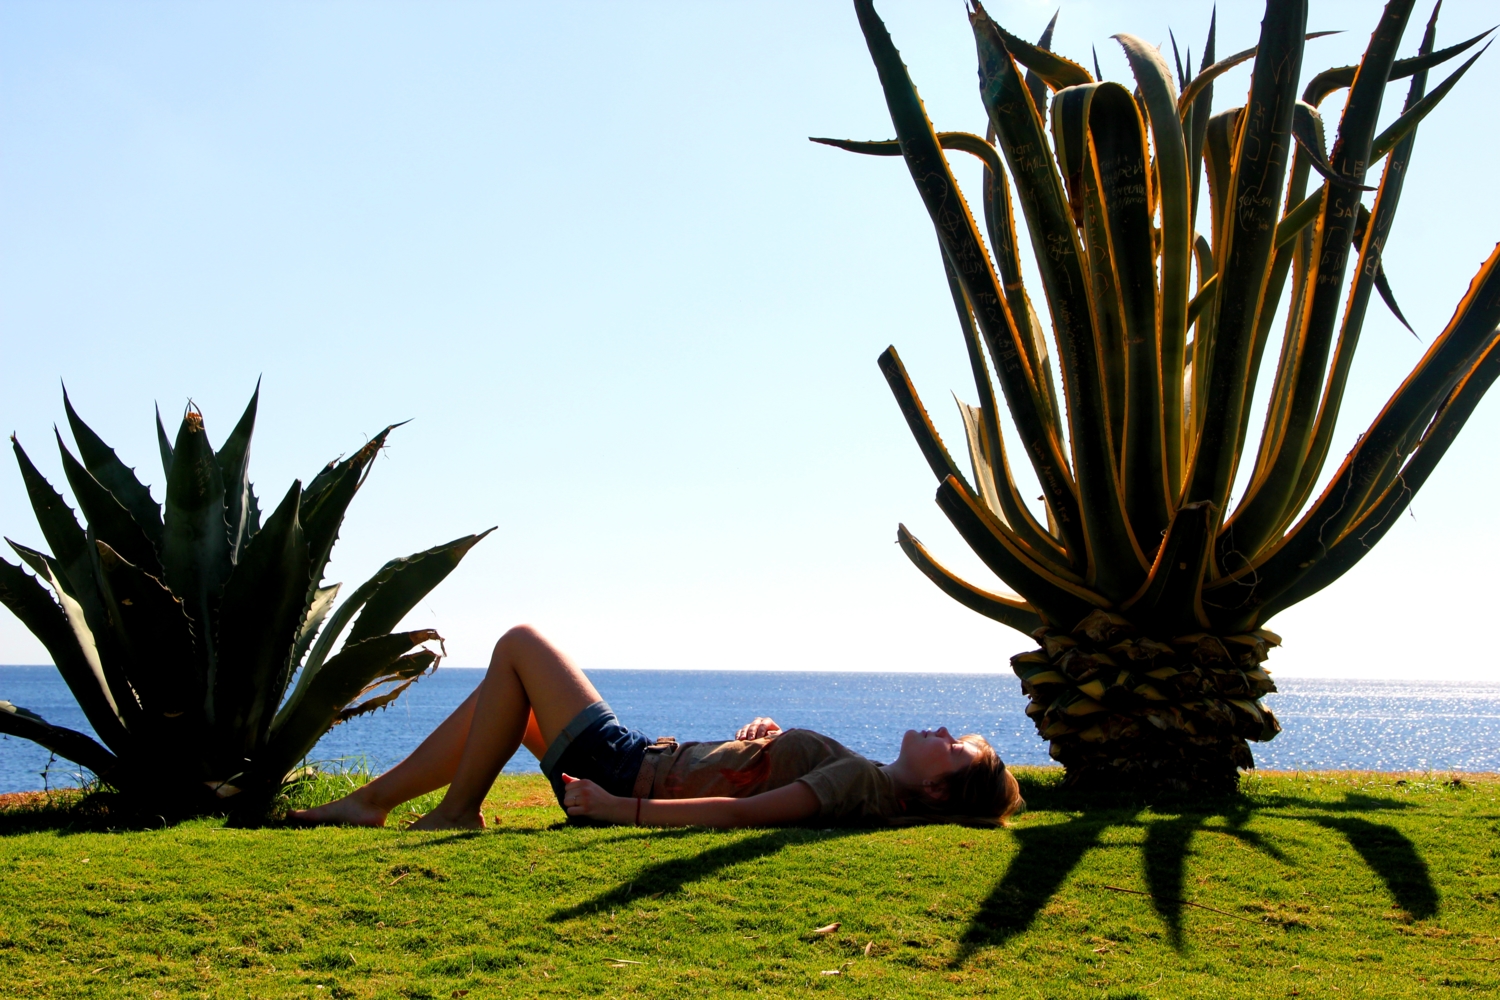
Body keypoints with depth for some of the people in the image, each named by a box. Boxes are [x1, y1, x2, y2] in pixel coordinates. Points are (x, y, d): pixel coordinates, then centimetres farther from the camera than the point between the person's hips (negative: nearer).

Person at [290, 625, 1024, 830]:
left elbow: (741, 812, -34)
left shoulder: (860, 782, -26)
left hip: (624, 771, -8)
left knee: (519, 644, 0)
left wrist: (623, 809, -34)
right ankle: (370, 801, 26)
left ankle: (457, 810, 7)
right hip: (653, 762, 8)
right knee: (501, 698, 20)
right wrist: (764, 735, 1)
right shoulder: (867, 780, 0)